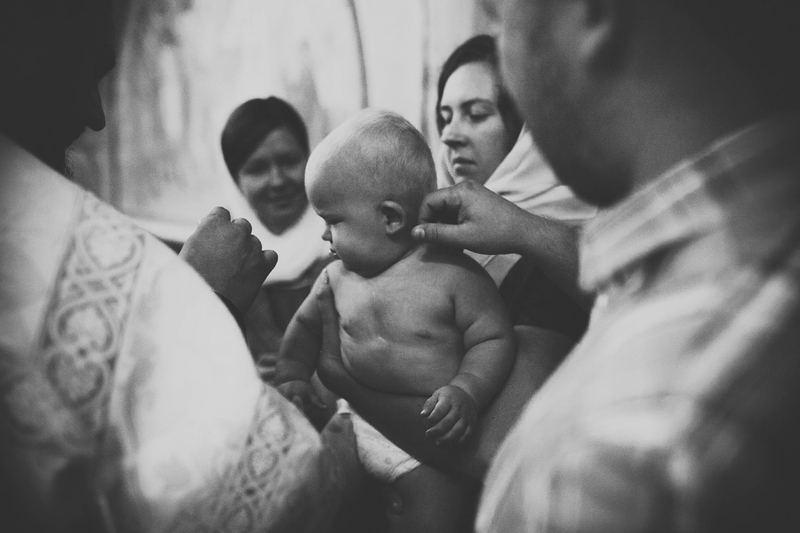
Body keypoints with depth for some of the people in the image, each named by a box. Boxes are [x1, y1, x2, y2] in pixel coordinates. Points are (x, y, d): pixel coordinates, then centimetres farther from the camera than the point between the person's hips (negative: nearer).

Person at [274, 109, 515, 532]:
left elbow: (493, 339, -7)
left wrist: (466, 391, -23)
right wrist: (290, 377, 5)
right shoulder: (338, 277, 5)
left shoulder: (455, 275, -12)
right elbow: (305, 325, 20)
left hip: (434, 428, -4)